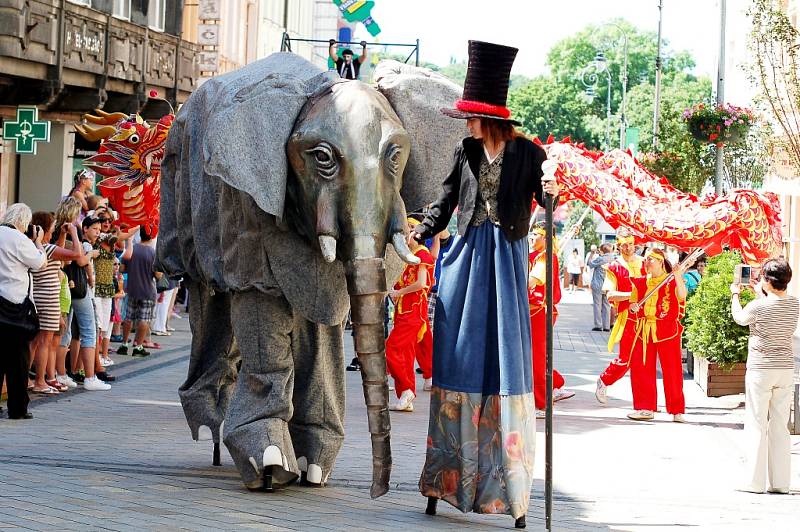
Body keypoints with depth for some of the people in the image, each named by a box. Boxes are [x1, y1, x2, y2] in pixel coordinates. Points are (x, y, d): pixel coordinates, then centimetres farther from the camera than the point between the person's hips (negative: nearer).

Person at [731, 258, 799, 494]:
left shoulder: (759, 306, -16)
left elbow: (739, 317, 5)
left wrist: (735, 294, 22)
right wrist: (761, 294, 31)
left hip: (760, 369, -5)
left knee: (756, 426, 2)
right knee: (780, 426, 10)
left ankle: (755, 481, 1)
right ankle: (780, 482, 10)